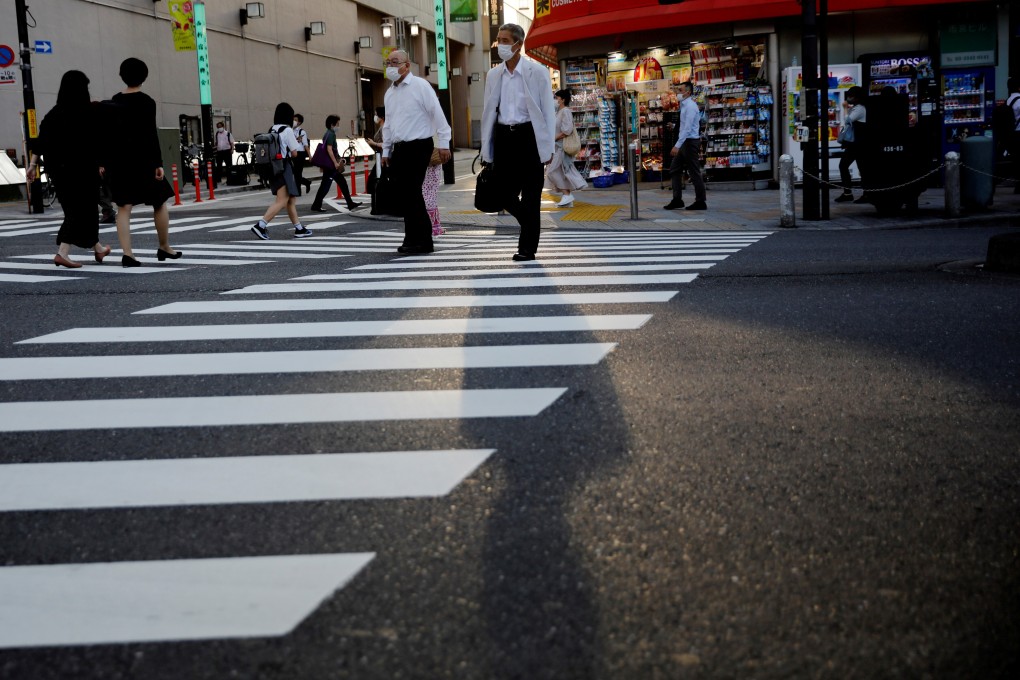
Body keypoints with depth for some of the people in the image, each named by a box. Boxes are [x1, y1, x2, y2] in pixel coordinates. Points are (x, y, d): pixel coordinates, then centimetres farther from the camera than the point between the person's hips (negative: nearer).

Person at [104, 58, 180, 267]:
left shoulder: (114, 101, 8)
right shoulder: (146, 102, -8)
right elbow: (151, 134, -13)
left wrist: (106, 162, 14)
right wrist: (158, 163, -13)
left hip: (118, 159, 5)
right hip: (141, 158, -5)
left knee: (124, 207, 2)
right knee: (159, 202, 11)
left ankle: (127, 253, -8)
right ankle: (164, 248, 20)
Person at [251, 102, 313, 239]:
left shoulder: (271, 130, 9)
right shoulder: (287, 130, -11)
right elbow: (294, 153, -10)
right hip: (284, 168, -8)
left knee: (291, 200, 15)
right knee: (282, 201, -9)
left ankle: (299, 229, 20)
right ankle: (261, 225, -19)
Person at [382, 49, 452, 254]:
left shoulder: (420, 86, -6)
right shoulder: (389, 93, 16)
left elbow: (438, 115, -10)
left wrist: (444, 143, -13)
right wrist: (386, 151, 19)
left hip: (418, 146, -7)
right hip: (399, 149, 7)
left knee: (411, 193, -9)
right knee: (401, 191, 6)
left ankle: (416, 240, -1)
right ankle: (423, 239, 16)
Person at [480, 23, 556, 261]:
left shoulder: (537, 71, -3)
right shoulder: (493, 74, 9)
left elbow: (548, 110, -3)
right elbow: (488, 113, 12)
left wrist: (548, 148, -7)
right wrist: (486, 151, 9)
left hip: (529, 135, -4)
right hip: (503, 136, 4)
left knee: (530, 195, -1)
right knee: (503, 192, 1)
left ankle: (527, 247, 9)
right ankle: (531, 227, 27)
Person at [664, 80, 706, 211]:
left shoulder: (690, 106, -16)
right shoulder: (685, 105, 14)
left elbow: (687, 128, -23)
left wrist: (677, 145, -26)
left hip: (690, 142, -10)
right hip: (685, 143, 10)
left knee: (694, 172, -4)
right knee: (674, 169, 9)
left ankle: (700, 202, 3)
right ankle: (677, 200, 11)